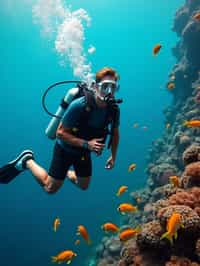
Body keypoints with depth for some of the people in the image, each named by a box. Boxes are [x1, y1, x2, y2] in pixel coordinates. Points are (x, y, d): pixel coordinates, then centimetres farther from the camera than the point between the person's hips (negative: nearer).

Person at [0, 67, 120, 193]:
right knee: (51, 188, 7)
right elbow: (60, 133, -27)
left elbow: (115, 133, 3)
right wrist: (86, 144, -34)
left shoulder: (114, 109, -16)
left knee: (84, 186, 20)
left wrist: (113, 156, 5)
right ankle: (27, 160, 23)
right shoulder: (78, 106, -33)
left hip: (83, 152, 5)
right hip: (65, 149, -5)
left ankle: (66, 172, 45)